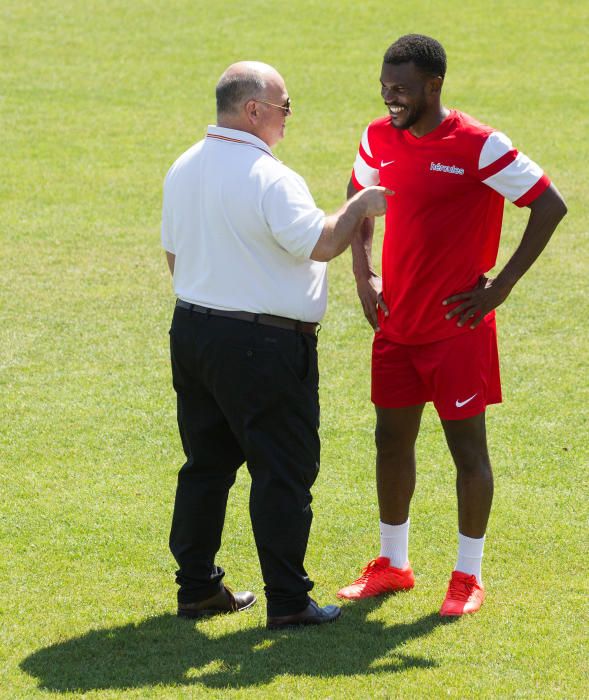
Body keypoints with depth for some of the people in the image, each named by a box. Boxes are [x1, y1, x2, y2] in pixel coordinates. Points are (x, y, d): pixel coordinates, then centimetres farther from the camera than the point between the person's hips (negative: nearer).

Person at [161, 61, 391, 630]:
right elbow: (321, 244, -21)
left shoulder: (183, 170, 9)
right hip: (263, 343, -8)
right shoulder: (269, 178, -18)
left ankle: (196, 587, 21)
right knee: (284, 470, -1)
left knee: (206, 464, 16)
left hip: (192, 328, 8)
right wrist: (359, 206, -5)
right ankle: (287, 600, 2)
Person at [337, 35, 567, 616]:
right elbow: (359, 199, 22)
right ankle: (392, 564, 26)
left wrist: (500, 287, -13)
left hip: (457, 328, -6)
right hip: (396, 324, 6)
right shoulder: (379, 139, 2)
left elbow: (550, 206, -14)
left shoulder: (479, 146, -16)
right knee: (392, 440, 12)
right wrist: (363, 275, 10)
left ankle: (468, 576, 14)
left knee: (467, 447, 3)